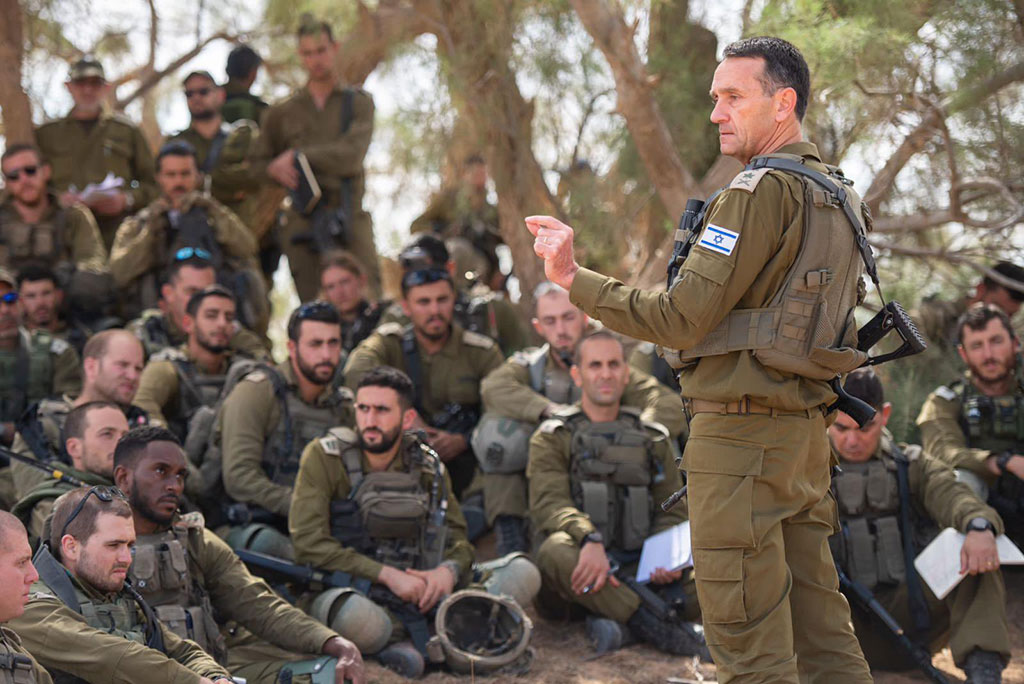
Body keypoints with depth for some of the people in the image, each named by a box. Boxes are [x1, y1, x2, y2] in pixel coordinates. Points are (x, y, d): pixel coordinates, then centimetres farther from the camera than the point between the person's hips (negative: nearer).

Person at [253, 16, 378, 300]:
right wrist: (274, 170, -3)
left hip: (350, 216, -1)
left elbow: (352, 154, -4)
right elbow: (258, 163, 21)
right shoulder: (282, 113, 16)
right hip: (303, 220, 1)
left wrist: (298, 157, -5)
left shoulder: (358, 102, 11)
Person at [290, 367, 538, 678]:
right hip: (347, 589, -5)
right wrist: (388, 575, -20)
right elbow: (309, 544, -13)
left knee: (521, 573, -10)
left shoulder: (427, 466, 9)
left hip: (414, 589, 5)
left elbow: (458, 538, 14)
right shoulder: (324, 457, -4)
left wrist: (449, 570, -12)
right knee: (358, 618, -43)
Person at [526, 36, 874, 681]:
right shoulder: (837, 195, 16)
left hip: (741, 430, -9)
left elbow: (681, 318, -17)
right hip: (804, 432, 10)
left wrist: (574, 278, -11)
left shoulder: (763, 190, -14)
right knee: (821, 627, 12)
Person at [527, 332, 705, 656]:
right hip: (582, 570, -2)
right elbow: (548, 502, -6)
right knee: (555, 553, -38)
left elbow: (672, 511, 16)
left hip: (638, 566, 3)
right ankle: (653, 626, -38)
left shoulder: (651, 438, 21)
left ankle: (613, 616, -28)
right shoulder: (553, 437, 11)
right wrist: (589, 539, -29)